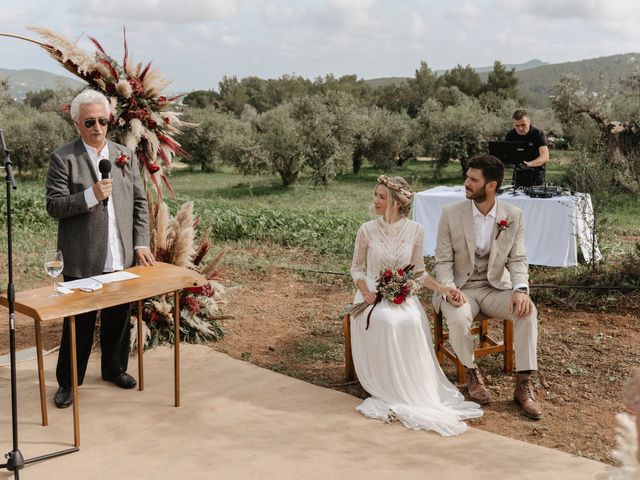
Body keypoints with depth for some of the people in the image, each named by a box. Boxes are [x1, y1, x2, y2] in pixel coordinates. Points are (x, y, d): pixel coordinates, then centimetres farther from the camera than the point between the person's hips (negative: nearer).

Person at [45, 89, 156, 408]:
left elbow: (139, 203, 11)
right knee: (79, 324, 6)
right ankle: (68, 382, 21)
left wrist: (141, 243, 3)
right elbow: (54, 206, -9)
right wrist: (90, 196, -23)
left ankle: (114, 368, 35)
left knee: (119, 319, 15)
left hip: (122, 259, 4)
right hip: (82, 261, -4)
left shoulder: (125, 156, 9)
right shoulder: (63, 158, -4)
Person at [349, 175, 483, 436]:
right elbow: (356, 268, 7)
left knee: (413, 322, -33)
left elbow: (418, 272, 8)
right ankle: (390, 391, -19)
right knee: (386, 322, -35)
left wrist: (441, 288, -7)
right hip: (373, 295, -1)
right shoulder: (367, 230, -2)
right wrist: (365, 291, -12)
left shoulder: (414, 230, 0)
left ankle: (415, 389, -17)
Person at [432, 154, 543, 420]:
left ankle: (523, 384, -16)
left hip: (496, 287, 2)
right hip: (461, 288, -1)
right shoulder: (451, 213, -8)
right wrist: (449, 289, -24)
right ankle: (472, 372, -3)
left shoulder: (513, 215, -3)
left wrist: (521, 289, -21)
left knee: (527, 310, -27)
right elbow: (443, 261, -5)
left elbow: (517, 258, -1)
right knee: (458, 319, -33)